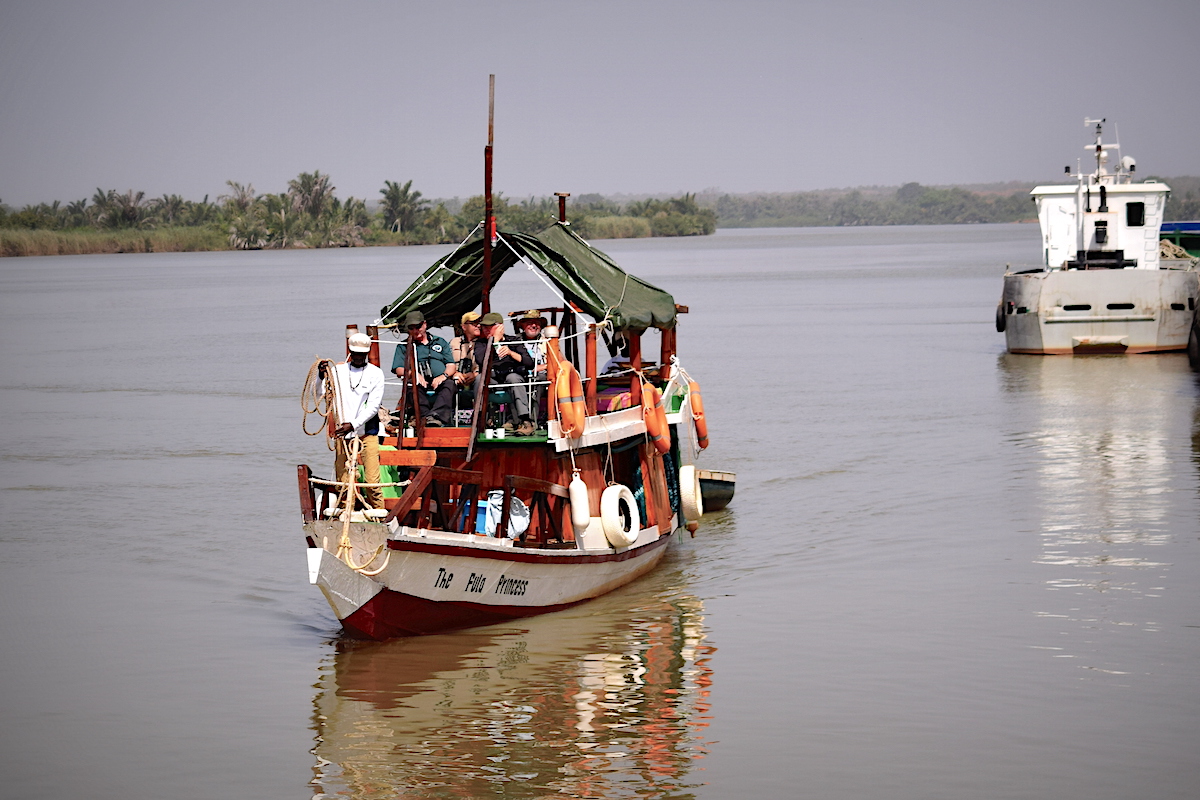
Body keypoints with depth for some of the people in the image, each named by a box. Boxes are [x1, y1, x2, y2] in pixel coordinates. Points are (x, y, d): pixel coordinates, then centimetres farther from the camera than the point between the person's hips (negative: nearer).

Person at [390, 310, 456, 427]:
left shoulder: (440, 342, 27)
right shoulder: (404, 346, 24)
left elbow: (451, 366, 16)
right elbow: (399, 370, 11)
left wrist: (443, 376, -8)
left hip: (440, 382, 1)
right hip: (421, 383, -1)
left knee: (449, 384, -35)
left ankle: (436, 416, -60)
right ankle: (425, 417, -57)